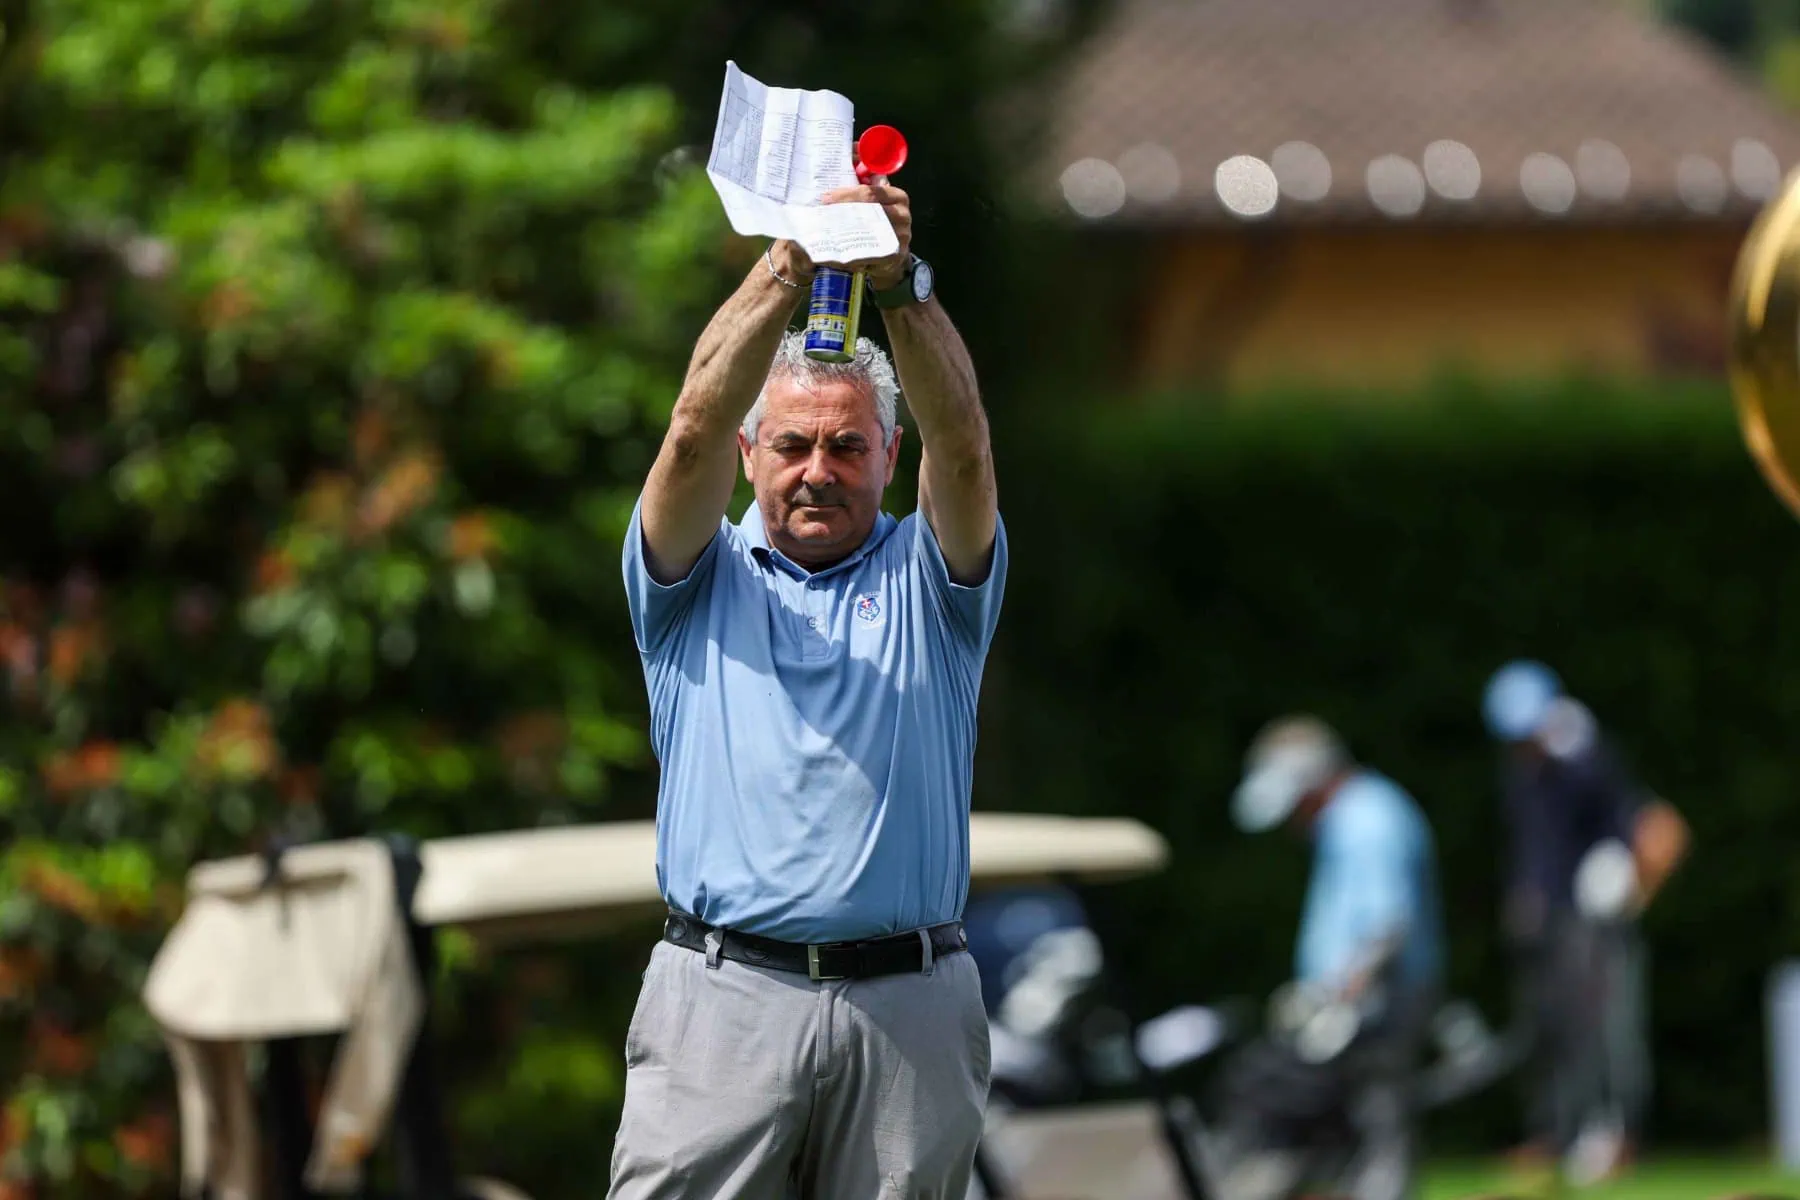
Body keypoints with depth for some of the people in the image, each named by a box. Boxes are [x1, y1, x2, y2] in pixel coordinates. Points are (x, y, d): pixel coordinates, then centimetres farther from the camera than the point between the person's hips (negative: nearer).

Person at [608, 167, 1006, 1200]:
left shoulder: (929, 581, 14)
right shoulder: (698, 580, 12)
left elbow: (960, 439, -5)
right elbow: (696, 431, -6)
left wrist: (900, 283, -23)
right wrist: (787, 270, -22)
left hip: (909, 1008, 1)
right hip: (725, 997, -1)